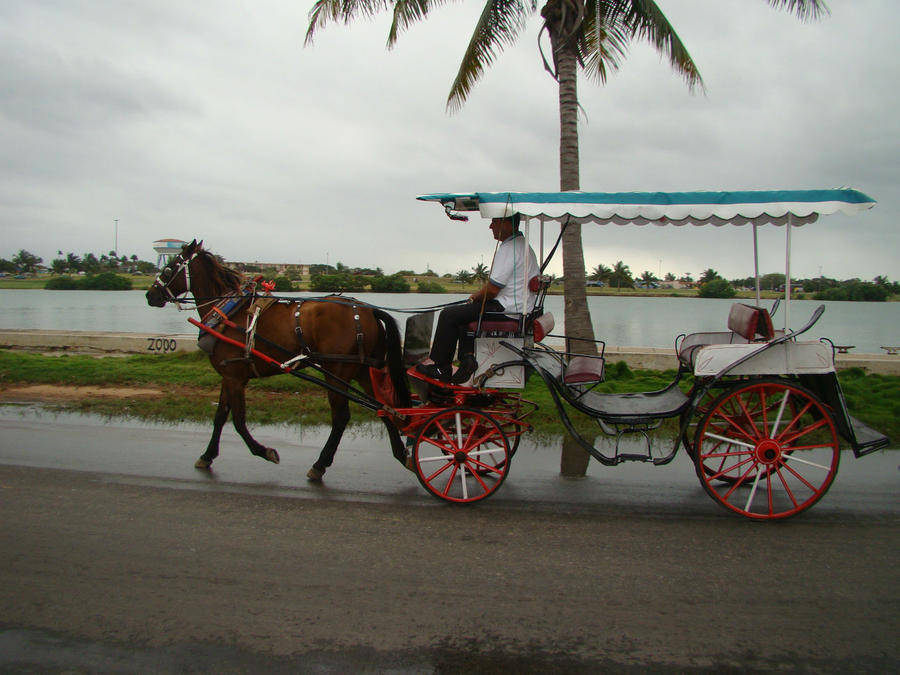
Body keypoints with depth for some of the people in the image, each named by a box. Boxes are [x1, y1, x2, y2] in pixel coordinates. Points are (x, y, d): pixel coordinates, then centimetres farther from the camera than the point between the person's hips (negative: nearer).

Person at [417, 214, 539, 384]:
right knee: (463, 312, 24)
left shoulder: (508, 248, -18)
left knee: (449, 315, -4)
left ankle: (442, 368, 4)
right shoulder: (525, 245, 16)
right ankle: (467, 358, 9)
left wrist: (476, 296, 0)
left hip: (504, 309, -11)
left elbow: (493, 288, -23)